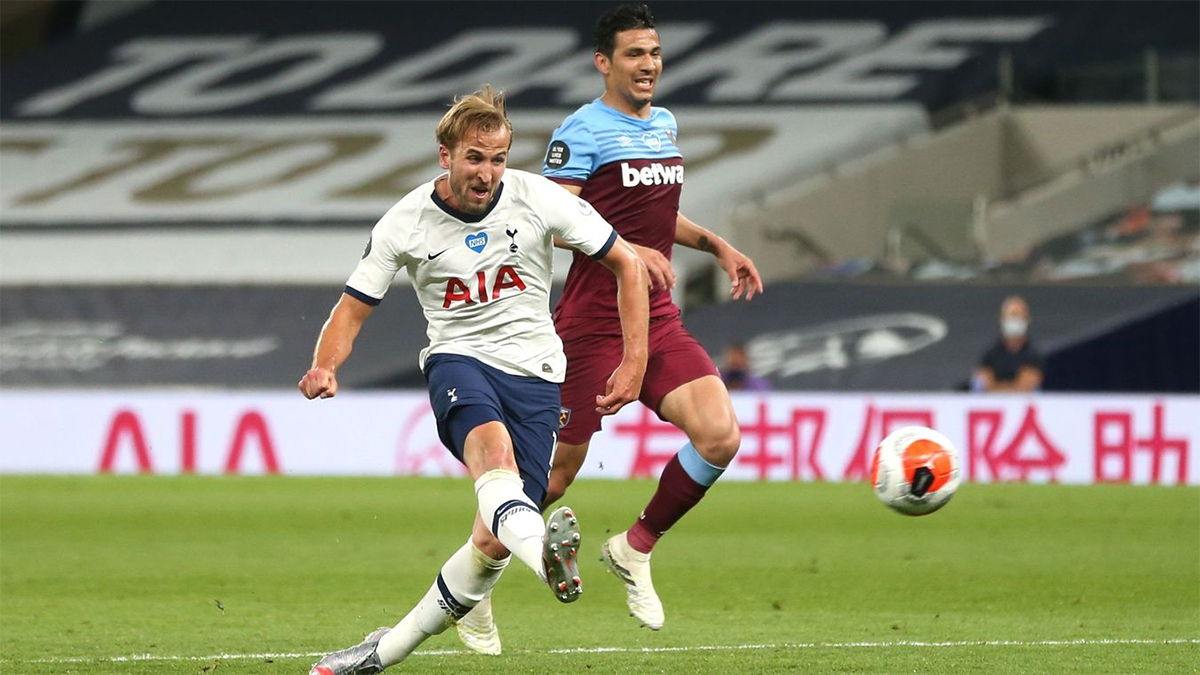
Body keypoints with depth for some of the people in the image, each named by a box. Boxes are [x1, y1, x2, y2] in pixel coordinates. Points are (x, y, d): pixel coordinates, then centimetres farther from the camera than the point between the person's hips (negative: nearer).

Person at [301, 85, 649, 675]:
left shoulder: (538, 199, -5)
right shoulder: (405, 223, -3)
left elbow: (626, 265, 5)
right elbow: (352, 309, 4)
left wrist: (634, 361, -1)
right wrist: (325, 368, -17)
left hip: (533, 371, 1)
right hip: (458, 359, -1)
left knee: (494, 541, -11)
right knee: (494, 448, -38)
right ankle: (545, 553, -70)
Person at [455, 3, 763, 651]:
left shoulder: (664, 125, 15)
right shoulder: (583, 131, -9)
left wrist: (716, 246, 21)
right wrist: (631, 251, -27)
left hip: (657, 321, 6)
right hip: (591, 323, -6)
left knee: (720, 437, -13)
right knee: (557, 469, -3)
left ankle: (635, 548, 7)